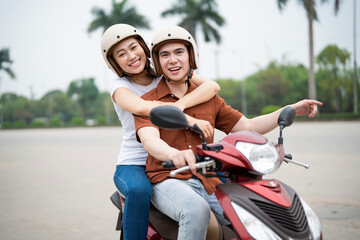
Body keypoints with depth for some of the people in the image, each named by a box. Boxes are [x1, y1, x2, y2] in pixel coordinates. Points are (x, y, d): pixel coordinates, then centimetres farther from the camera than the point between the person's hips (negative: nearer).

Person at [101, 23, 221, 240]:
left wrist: (180, 105, -29)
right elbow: (140, 107, -27)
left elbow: (213, 86, -11)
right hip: (133, 164, -3)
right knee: (139, 190, -36)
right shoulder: (119, 86, -3)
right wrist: (190, 120, -36)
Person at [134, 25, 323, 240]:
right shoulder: (148, 102, 3)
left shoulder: (209, 99, 18)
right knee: (196, 210, -36)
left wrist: (292, 110, 7)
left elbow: (247, 127, 17)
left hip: (209, 179, 4)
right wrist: (174, 154, -41)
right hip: (169, 180, -3)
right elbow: (149, 141, -17)